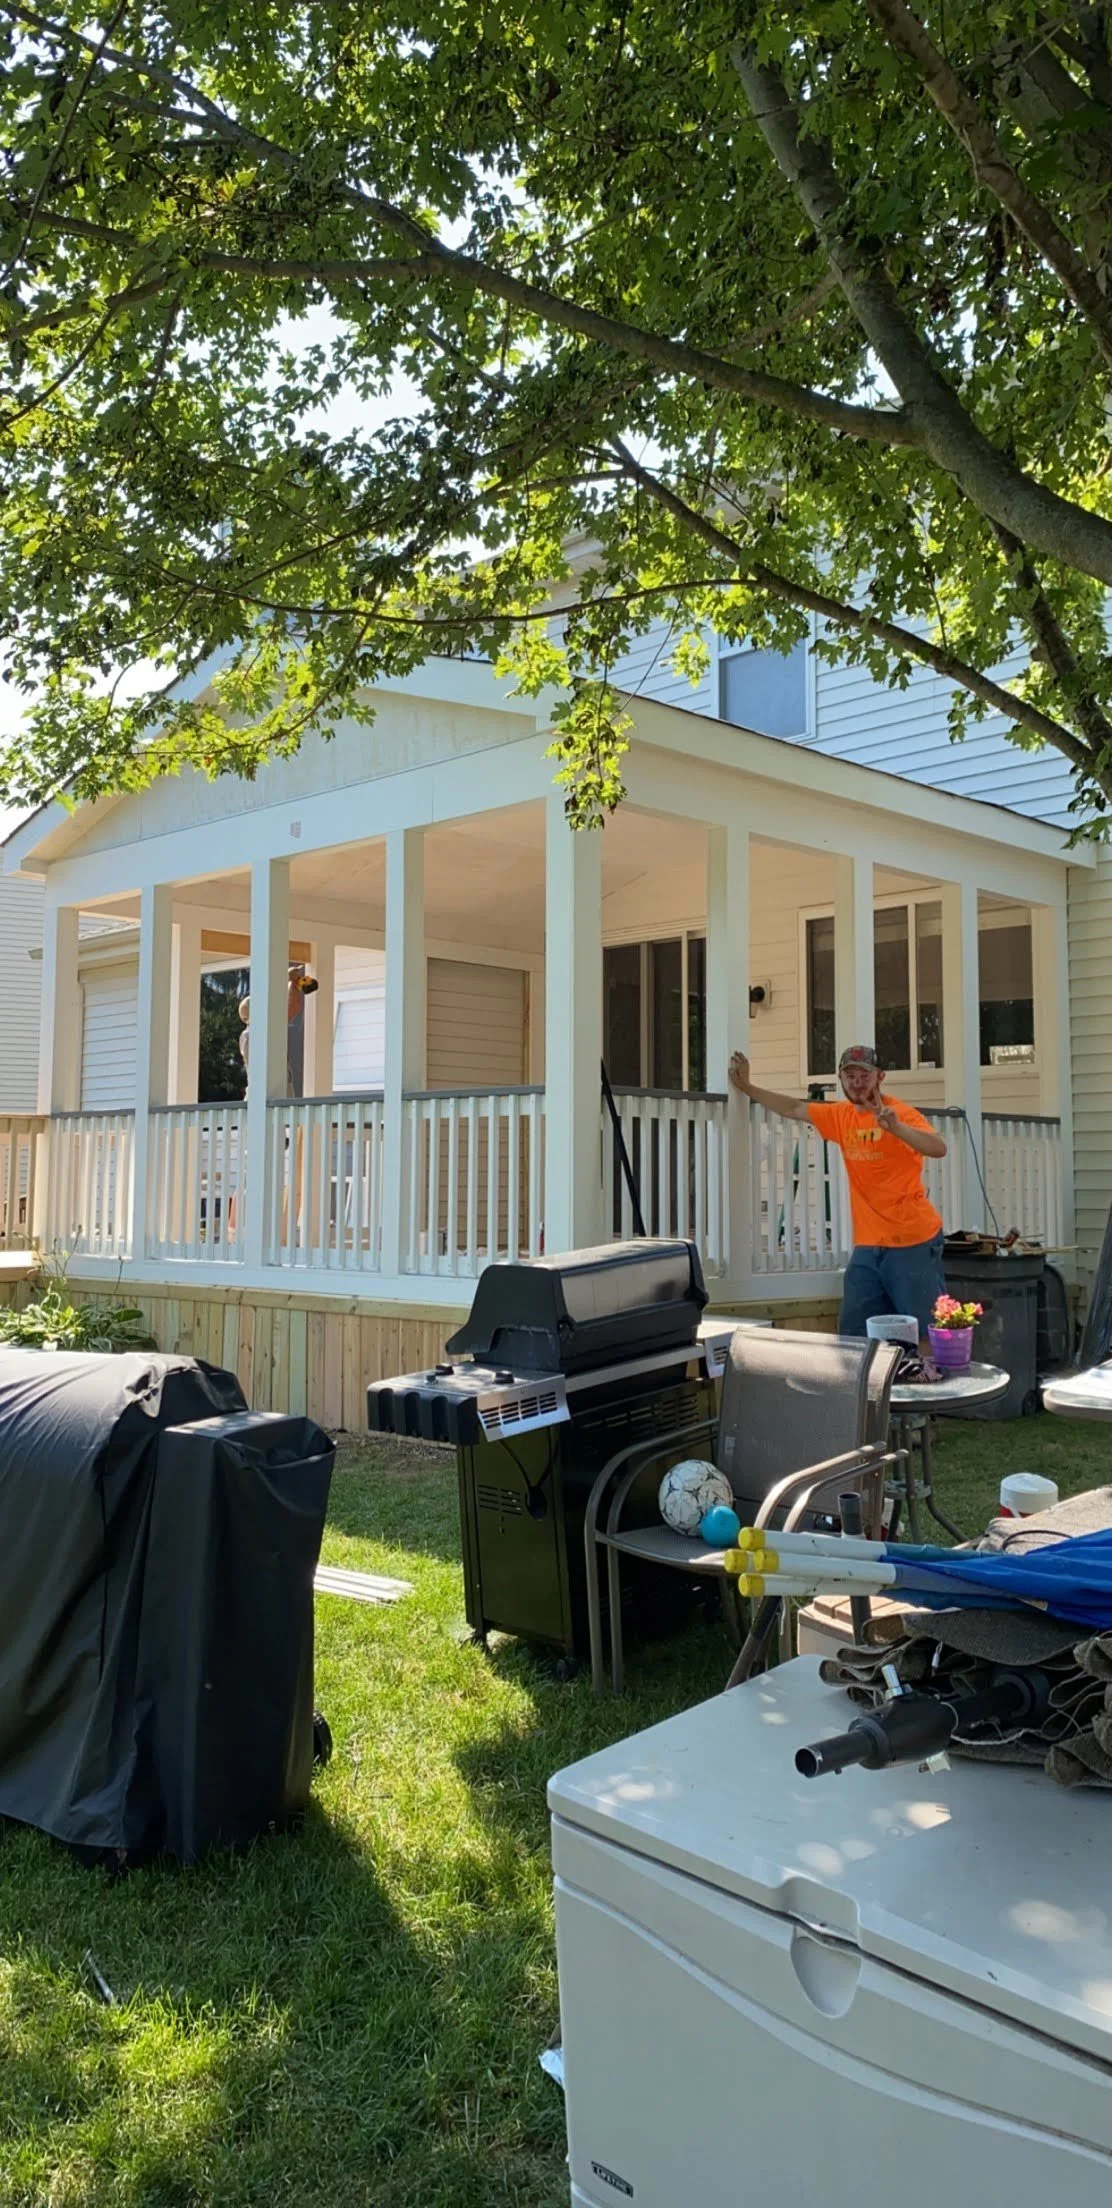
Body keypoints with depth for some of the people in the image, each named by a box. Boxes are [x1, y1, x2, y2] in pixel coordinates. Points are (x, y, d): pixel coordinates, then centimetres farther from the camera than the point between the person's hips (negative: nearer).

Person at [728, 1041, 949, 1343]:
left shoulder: (901, 1113, -10)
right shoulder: (841, 1116, 9)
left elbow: (939, 1149, -26)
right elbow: (794, 1108, 22)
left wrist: (896, 1127, -40)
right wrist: (746, 1087, 23)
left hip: (913, 1243, -6)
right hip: (868, 1246, 6)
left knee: (929, 1334, -3)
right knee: (854, 1335, 9)